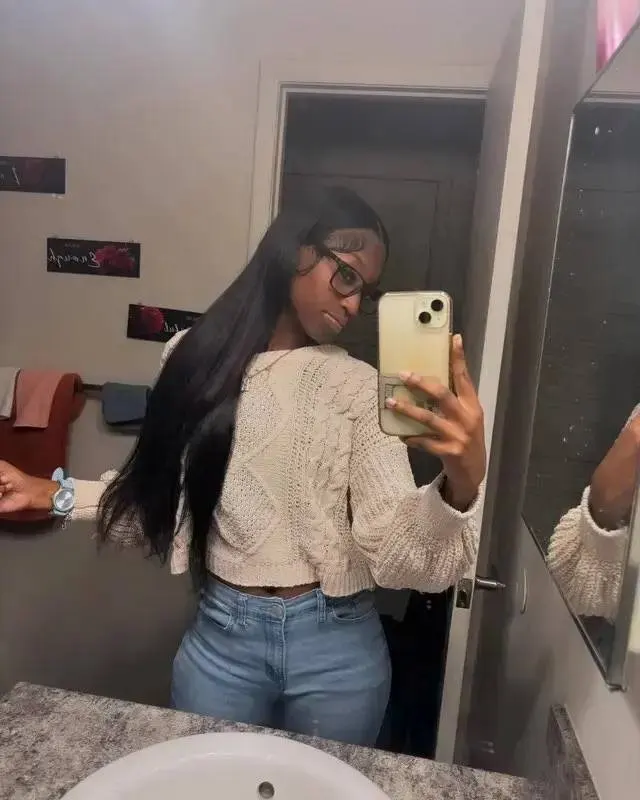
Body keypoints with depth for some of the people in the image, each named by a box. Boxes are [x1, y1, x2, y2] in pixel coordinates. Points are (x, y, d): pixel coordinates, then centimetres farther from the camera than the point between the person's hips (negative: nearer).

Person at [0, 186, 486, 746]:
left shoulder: (358, 388, -12)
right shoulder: (197, 357, -4)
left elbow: (399, 555, -19)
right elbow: (164, 490, 8)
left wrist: (462, 483, -37)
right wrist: (53, 493, 3)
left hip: (334, 643, -1)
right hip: (221, 635, 2)